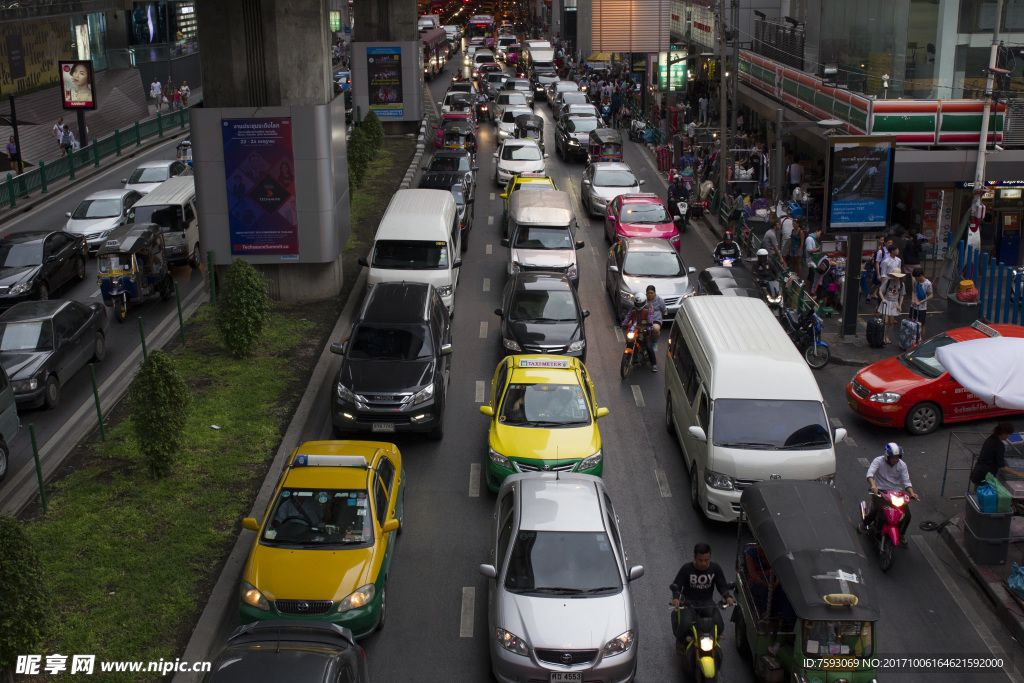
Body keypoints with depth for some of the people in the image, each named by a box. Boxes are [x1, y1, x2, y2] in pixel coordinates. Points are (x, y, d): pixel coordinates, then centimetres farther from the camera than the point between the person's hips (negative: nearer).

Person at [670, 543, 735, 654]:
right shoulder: (686, 569, -10)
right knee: (685, 625, -27)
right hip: (689, 602, -2)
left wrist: (728, 597, -17)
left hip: (707, 601, 3)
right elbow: (676, 585, -9)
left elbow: (722, 585, 4)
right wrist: (675, 598, -30)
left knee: (719, 626, -18)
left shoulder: (715, 568, -2)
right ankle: (680, 641, 9)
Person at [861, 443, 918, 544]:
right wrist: (873, 485, -43)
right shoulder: (878, 461, -8)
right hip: (880, 490, -4)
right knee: (877, 509, -30)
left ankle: (901, 533, 21)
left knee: (907, 514, -9)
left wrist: (912, 493, -19)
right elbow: (870, 473, -24)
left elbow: (906, 481, 1)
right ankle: (865, 523, 3)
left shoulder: (902, 465, 4)